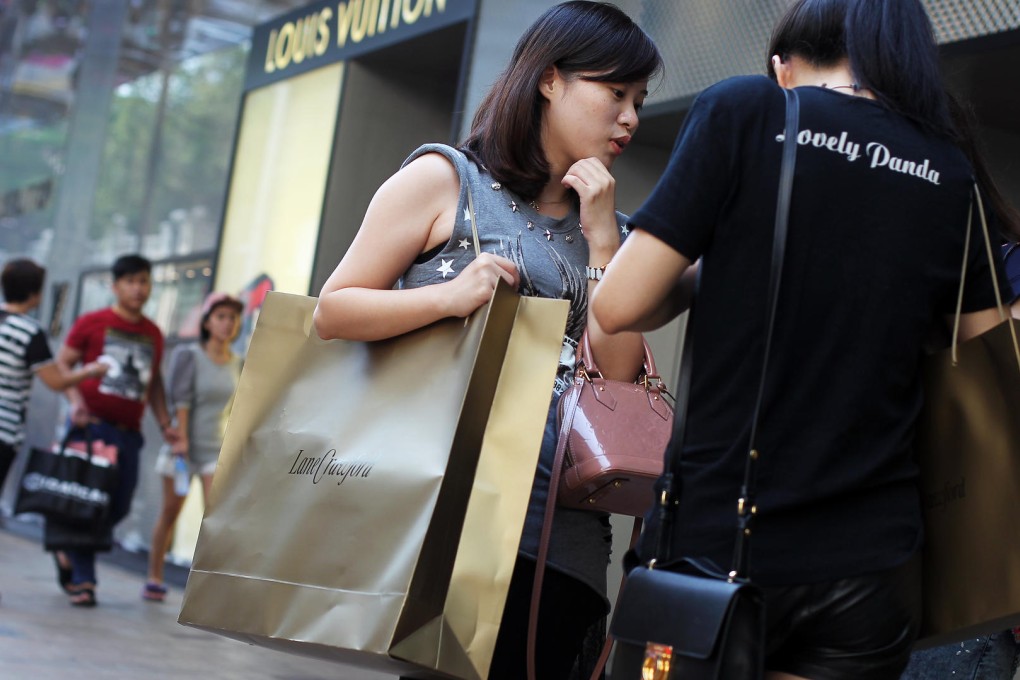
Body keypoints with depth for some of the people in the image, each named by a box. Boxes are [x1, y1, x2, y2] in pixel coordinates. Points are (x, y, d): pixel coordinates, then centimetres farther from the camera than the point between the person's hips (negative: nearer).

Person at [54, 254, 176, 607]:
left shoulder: (153, 334, 14)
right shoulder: (91, 323, 2)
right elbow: (62, 363, 2)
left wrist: (165, 423, 13)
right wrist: (75, 400, -14)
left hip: (128, 432, 5)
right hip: (91, 425, -5)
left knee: (119, 506, 5)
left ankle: (71, 549, 31)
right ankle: (82, 580, -1)